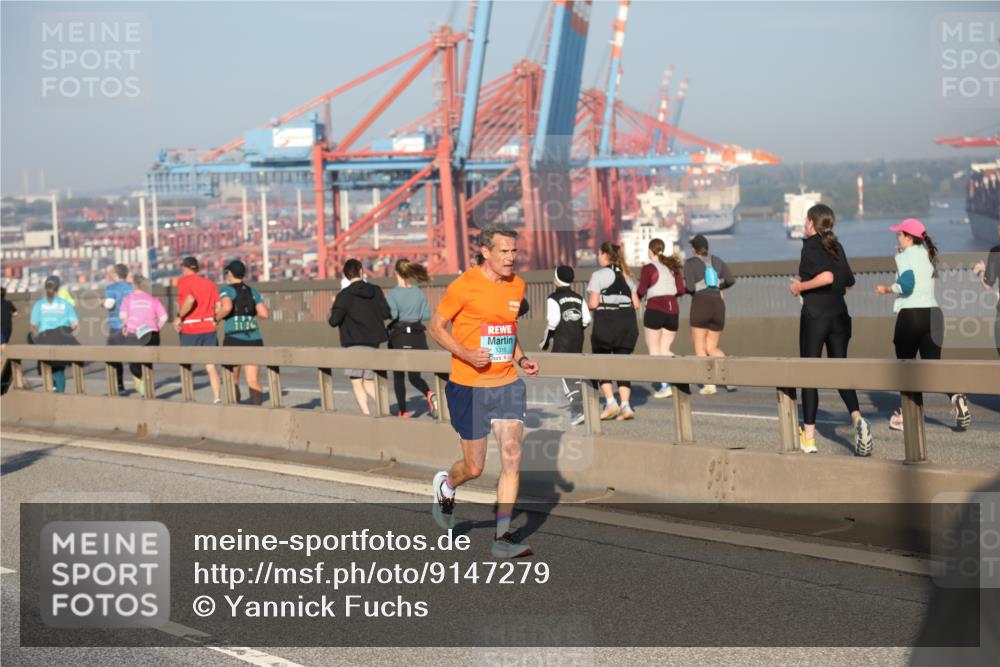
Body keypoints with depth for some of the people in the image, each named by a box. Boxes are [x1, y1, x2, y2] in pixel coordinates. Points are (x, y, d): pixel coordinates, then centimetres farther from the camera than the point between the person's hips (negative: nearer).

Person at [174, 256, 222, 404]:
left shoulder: (183, 281, -4)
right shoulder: (209, 283, 10)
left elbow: (190, 300, -23)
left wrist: (179, 317, -15)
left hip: (190, 329, -4)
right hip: (208, 328, 4)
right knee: (210, 366, 4)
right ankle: (216, 398, -4)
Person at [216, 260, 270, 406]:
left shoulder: (227, 290, -2)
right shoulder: (253, 291, 11)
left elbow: (227, 307, -23)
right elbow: (265, 314, 3)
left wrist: (218, 317, -4)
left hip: (234, 340, -3)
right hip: (254, 340, 3)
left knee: (232, 380, 13)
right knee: (253, 381, -4)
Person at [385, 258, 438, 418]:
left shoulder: (392, 294, -11)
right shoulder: (420, 293, 0)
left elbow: (392, 314, -21)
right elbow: (426, 315, 0)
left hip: (398, 337, -3)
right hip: (418, 337, 3)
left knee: (398, 376, 11)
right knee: (414, 375, 10)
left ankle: (403, 411, 12)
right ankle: (429, 394, -20)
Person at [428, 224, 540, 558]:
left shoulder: (517, 285, 7)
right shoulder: (464, 285, -11)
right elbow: (436, 326, -5)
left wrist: (521, 359, 6)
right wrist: (466, 354, -19)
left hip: (508, 385, 5)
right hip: (468, 387, -4)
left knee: (512, 458, -7)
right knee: (474, 468, 3)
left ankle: (502, 536, -1)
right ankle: (445, 485, 39)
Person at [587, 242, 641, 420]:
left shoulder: (599, 275, -4)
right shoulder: (626, 275, 15)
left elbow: (593, 303, -12)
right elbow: (636, 304, 12)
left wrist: (588, 303, 10)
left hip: (606, 323, -5)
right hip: (628, 323, 5)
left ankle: (610, 401, -5)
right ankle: (625, 405, -1)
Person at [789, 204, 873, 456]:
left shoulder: (811, 246, -9)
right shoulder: (837, 247, 12)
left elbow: (827, 276, -24)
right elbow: (848, 283, 16)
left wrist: (800, 286, -11)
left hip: (814, 315, -6)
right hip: (839, 315, 6)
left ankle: (808, 437, 5)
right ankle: (857, 418, -15)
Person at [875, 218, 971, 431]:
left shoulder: (905, 256, -7)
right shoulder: (928, 255, 16)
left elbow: (907, 285, -19)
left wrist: (887, 289, -3)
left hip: (910, 314, -6)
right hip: (933, 312, 6)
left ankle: (906, 414, 10)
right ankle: (956, 397, -17)